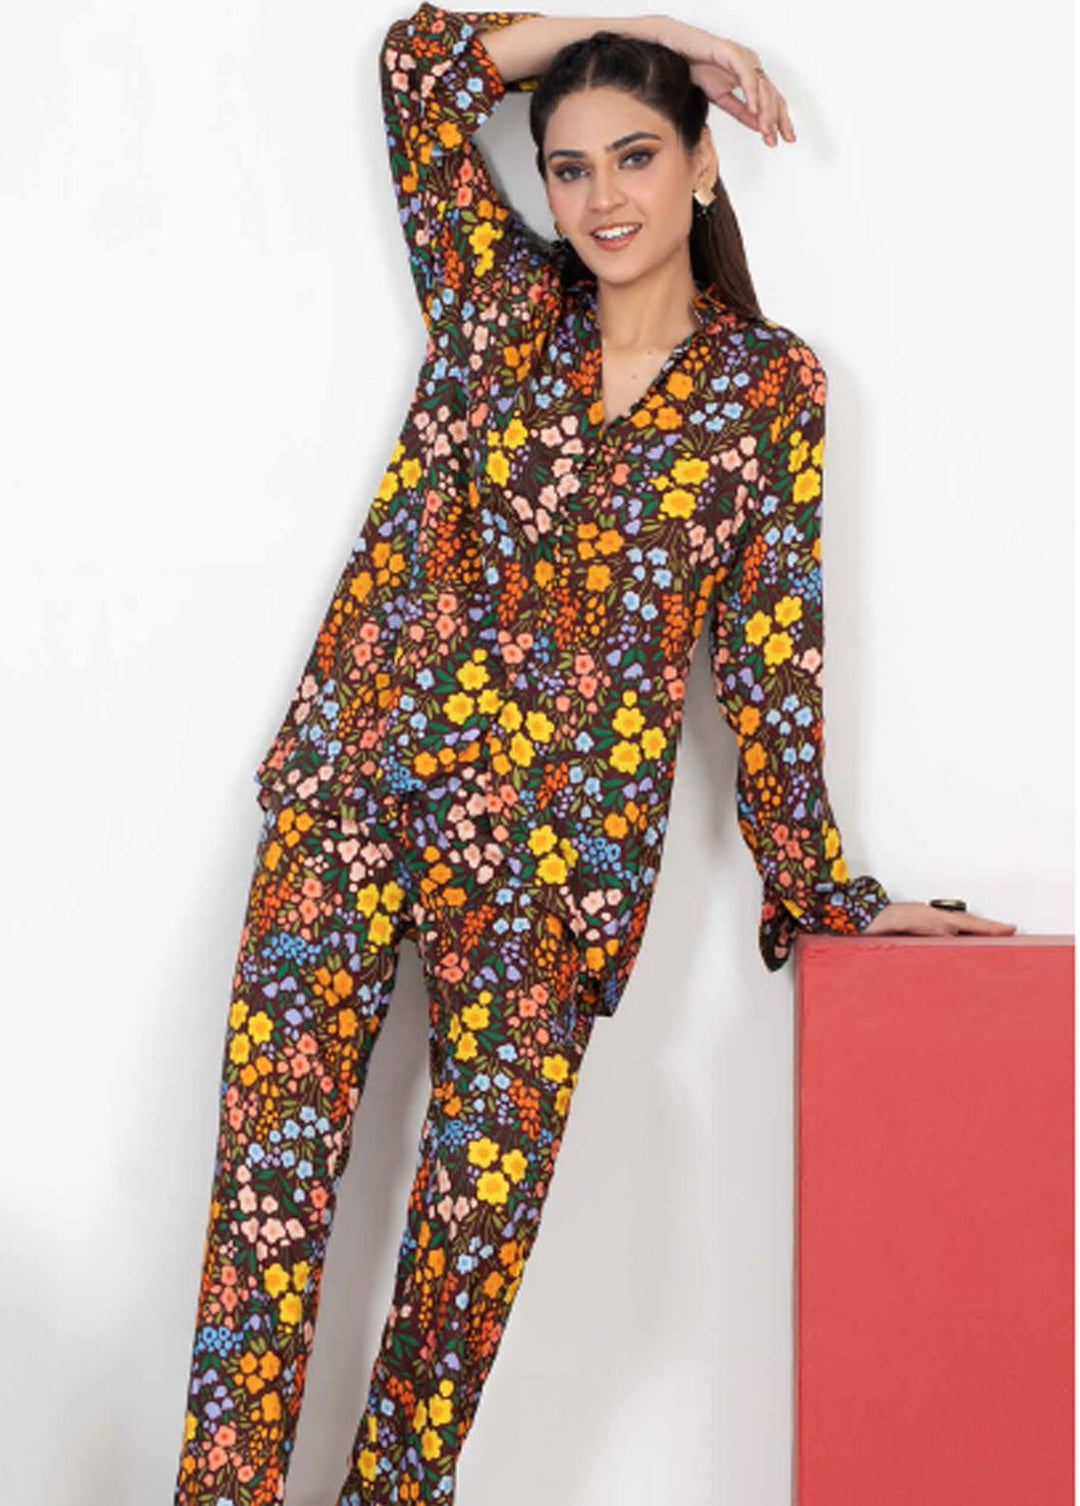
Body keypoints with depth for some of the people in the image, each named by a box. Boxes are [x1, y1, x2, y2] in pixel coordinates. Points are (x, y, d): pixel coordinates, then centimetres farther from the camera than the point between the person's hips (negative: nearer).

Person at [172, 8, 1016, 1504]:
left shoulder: (771, 387, 7)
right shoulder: (496, 297, 11)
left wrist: (825, 889, 6)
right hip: (361, 773, 1)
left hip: (559, 840, -1)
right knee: (270, 1164, -7)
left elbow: (771, 649, 8)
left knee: (482, 1203, -3)